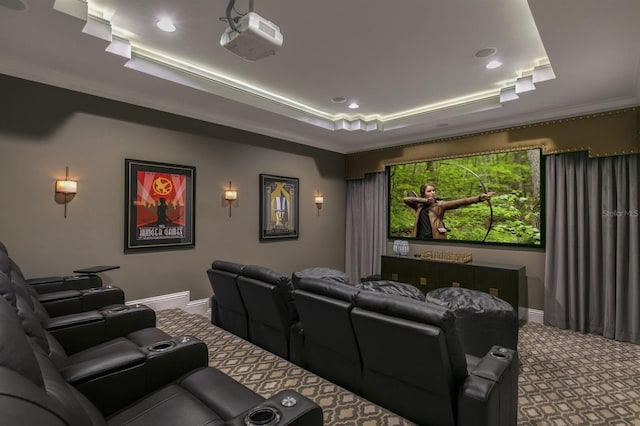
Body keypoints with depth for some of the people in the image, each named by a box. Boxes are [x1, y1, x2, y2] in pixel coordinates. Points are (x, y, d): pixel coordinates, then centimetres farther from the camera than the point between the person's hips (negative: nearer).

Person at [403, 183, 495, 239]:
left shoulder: (440, 205, 2)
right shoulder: (419, 206, 10)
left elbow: (459, 202, -10)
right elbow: (405, 199, 4)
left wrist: (479, 198, -23)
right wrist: (423, 200, -5)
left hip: (435, 240, -3)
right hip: (420, 240, 3)